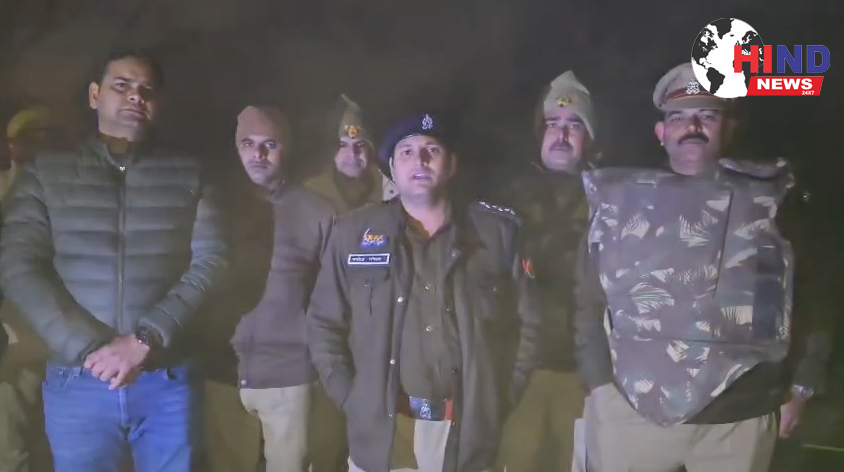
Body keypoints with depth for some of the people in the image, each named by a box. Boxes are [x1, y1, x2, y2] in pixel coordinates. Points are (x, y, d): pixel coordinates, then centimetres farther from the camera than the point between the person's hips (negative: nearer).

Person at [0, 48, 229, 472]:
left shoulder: (189, 176, 7)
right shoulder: (45, 174, 7)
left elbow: (211, 261, -3)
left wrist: (145, 339, -14)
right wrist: (90, 348, -13)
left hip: (167, 380, 0)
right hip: (78, 381, 0)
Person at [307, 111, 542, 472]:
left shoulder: (498, 232, 4)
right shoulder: (353, 232, 4)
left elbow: (527, 323, 7)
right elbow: (324, 324, 6)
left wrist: (501, 401, 0)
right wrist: (349, 399, -2)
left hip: (469, 434, 1)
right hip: (379, 432, 0)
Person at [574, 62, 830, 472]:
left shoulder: (773, 200, 7)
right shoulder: (618, 201, 5)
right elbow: (588, 301, 5)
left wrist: (800, 385, 5)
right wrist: (599, 381, -1)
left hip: (738, 418, 1)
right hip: (630, 409, 0)